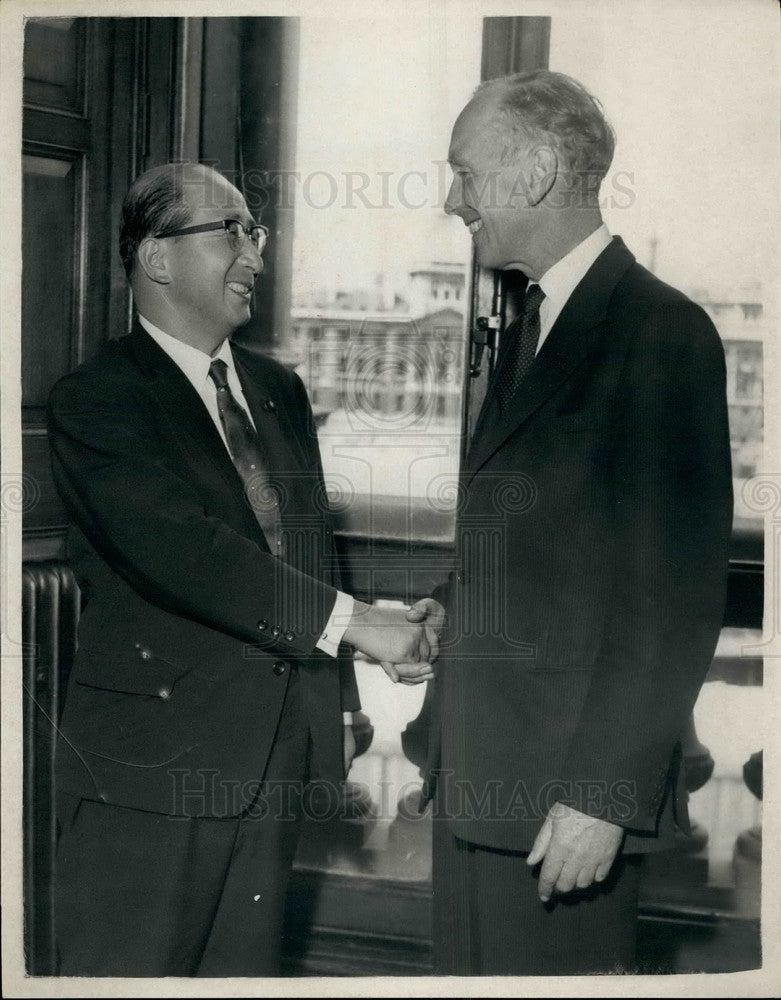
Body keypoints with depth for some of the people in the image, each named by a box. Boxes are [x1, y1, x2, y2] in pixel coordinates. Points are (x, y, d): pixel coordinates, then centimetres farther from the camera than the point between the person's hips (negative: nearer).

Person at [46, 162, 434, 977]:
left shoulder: (279, 389, 14)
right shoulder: (95, 398, -9)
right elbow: (176, 547, -23)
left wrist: (338, 697, 14)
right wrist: (351, 621, -24)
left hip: (274, 755, 7)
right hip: (150, 761, -6)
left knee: (246, 969, 14)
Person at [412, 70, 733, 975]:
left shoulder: (661, 332, -12)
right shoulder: (524, 330, 15)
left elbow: (677, 598, -17)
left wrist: (605, 795, -18)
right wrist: (449, 607, 3)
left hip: (567, 782, -8)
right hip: (475, 767, 8)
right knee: (469, 969, 16)